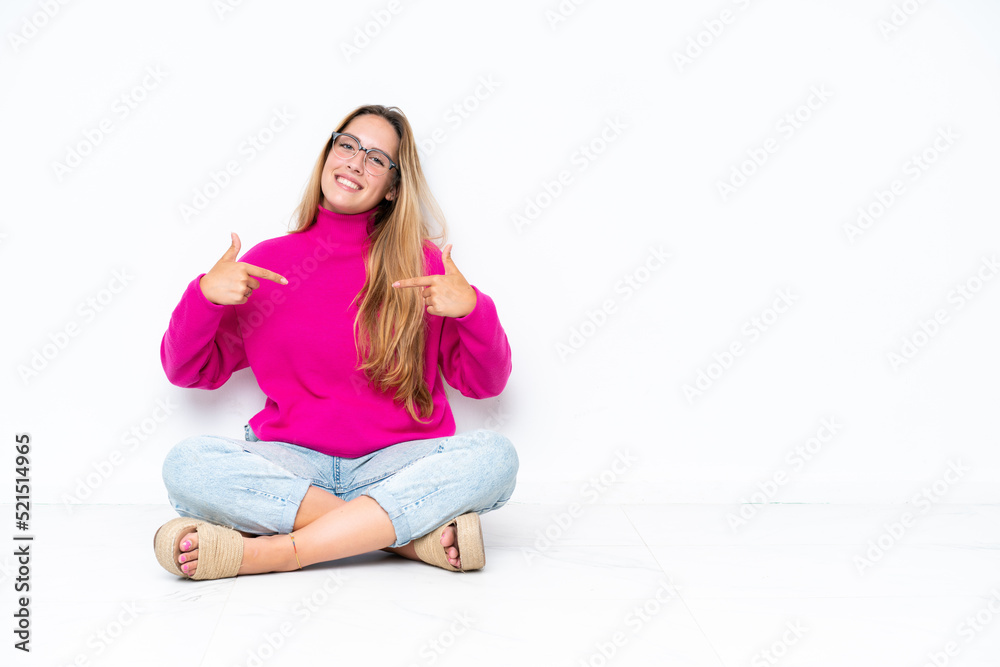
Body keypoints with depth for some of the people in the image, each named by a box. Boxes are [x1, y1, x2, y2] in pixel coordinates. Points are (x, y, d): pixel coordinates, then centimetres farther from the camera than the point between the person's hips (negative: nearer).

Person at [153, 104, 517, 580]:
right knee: (186, 464, -28)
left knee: (494, 454, -29)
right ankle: (412, 535, -26)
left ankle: (270, 551, -30)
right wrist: (203, 295, -8)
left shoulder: (421, 265, 6)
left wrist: (471, 308, -13)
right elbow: (187, 371, 10)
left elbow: (484, 383, 5)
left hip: (394, 466, 0)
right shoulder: (269, 261, 8)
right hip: (293, 465, 1)